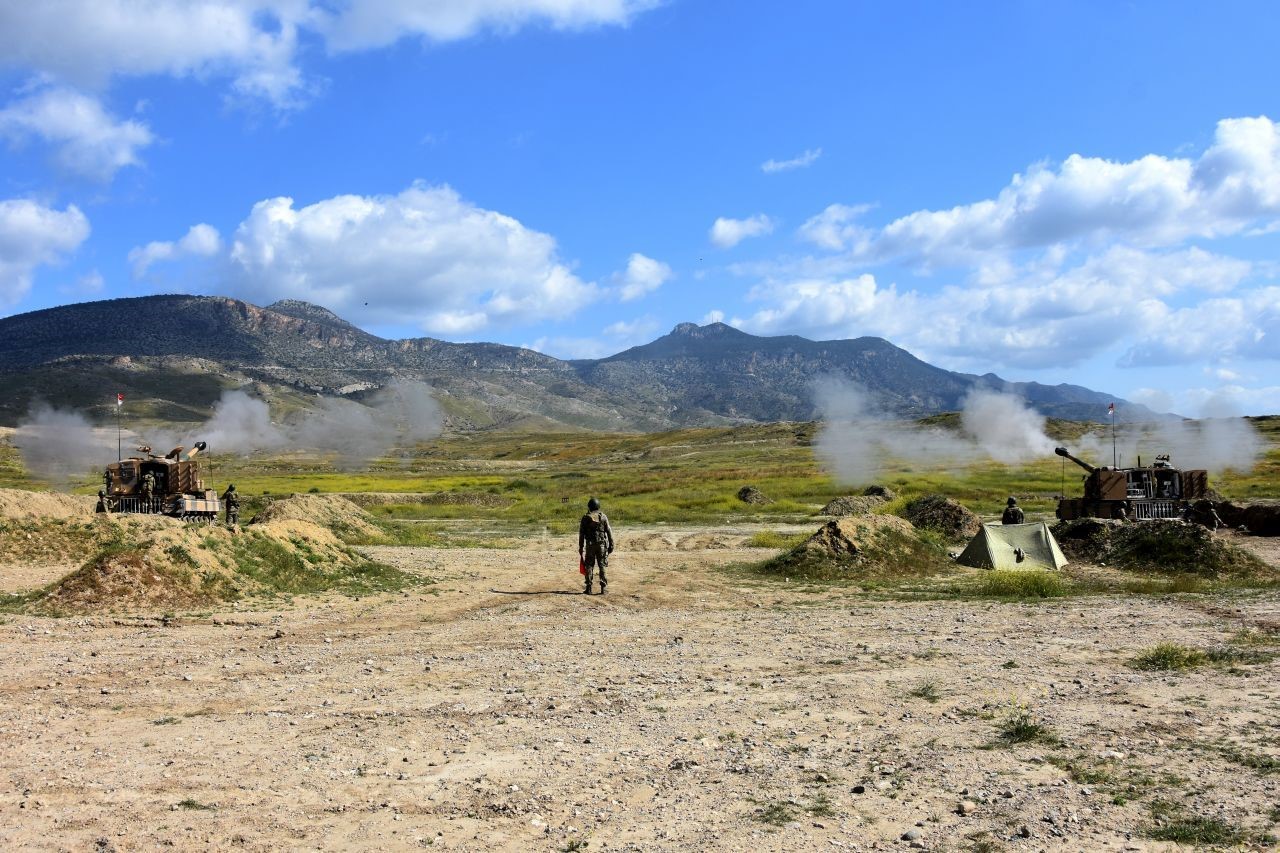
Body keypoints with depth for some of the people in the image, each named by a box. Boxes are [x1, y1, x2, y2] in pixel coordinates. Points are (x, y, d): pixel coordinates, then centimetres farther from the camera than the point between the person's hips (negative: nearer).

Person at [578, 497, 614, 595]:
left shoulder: (585, 518, 0)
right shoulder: (603, 517, 1)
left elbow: (581, 534, 1)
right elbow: (609, 532, 0)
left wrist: (581, 547, 6)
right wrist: (611, 545, 4)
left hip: (590, 545, 0)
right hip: (602, 544, 0)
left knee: (589, 566, 7)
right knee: (602, 566, 4)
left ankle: (588, 588, 3)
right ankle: (603, 588, -1)